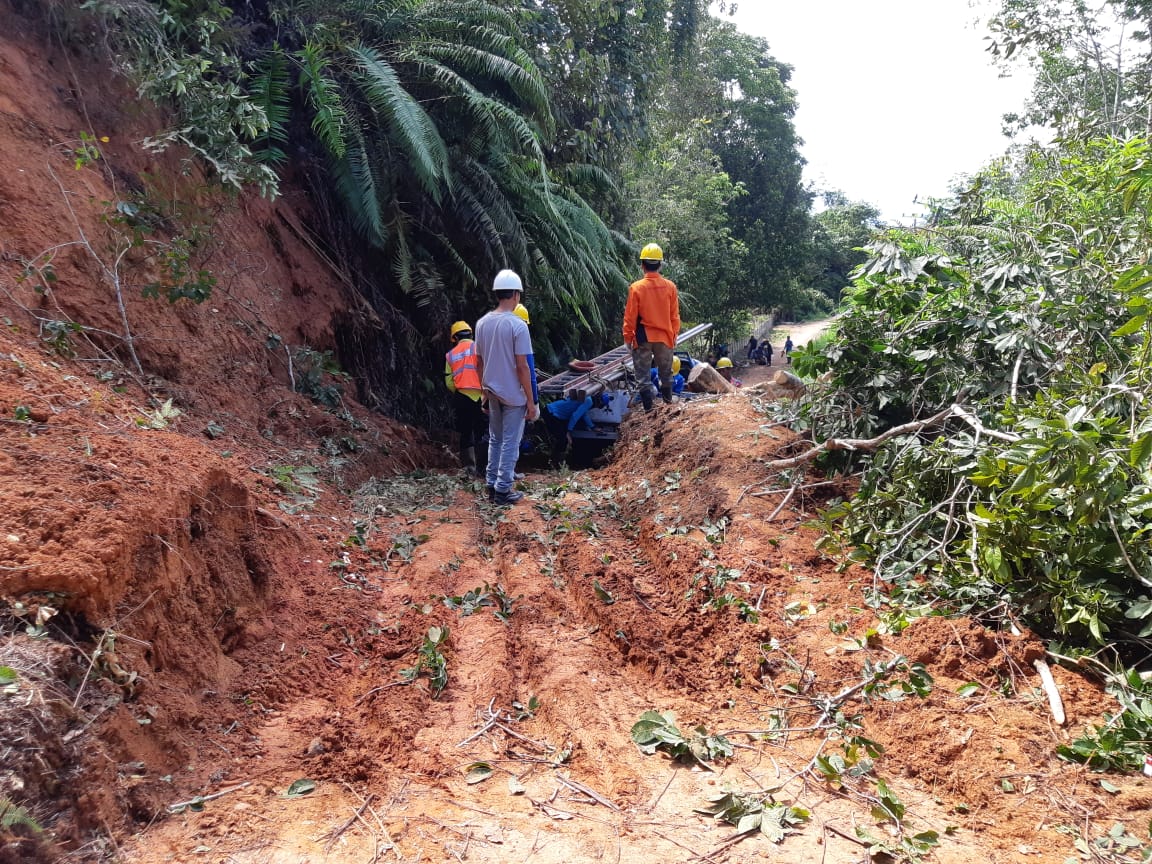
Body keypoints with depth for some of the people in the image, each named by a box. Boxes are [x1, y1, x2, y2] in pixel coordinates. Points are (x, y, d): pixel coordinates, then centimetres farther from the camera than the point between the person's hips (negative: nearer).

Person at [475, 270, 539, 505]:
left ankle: (492, 486, 21)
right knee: (510, 442, 3)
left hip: (492, 393, 6)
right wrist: (531, 400, -11)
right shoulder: (517, 325, -17)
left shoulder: (482, 323, 2)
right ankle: (503, 490, 8)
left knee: (495, 440, 17)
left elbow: (479, 362, 9)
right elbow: (522, 367, -17)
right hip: (513, 395, -6)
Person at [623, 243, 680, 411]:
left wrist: (627, 337, 4)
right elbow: (675, 316, 2)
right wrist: (674, 335, 15)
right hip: (665, 337, 3)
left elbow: (630, 316, -8)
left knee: (643, 375, 6)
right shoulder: (670, 286, -6)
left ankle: (649, 408, 6)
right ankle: (668, 402, 31)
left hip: (643, 338, -3)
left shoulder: (636, 288, -13)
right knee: (666, 372, 19)